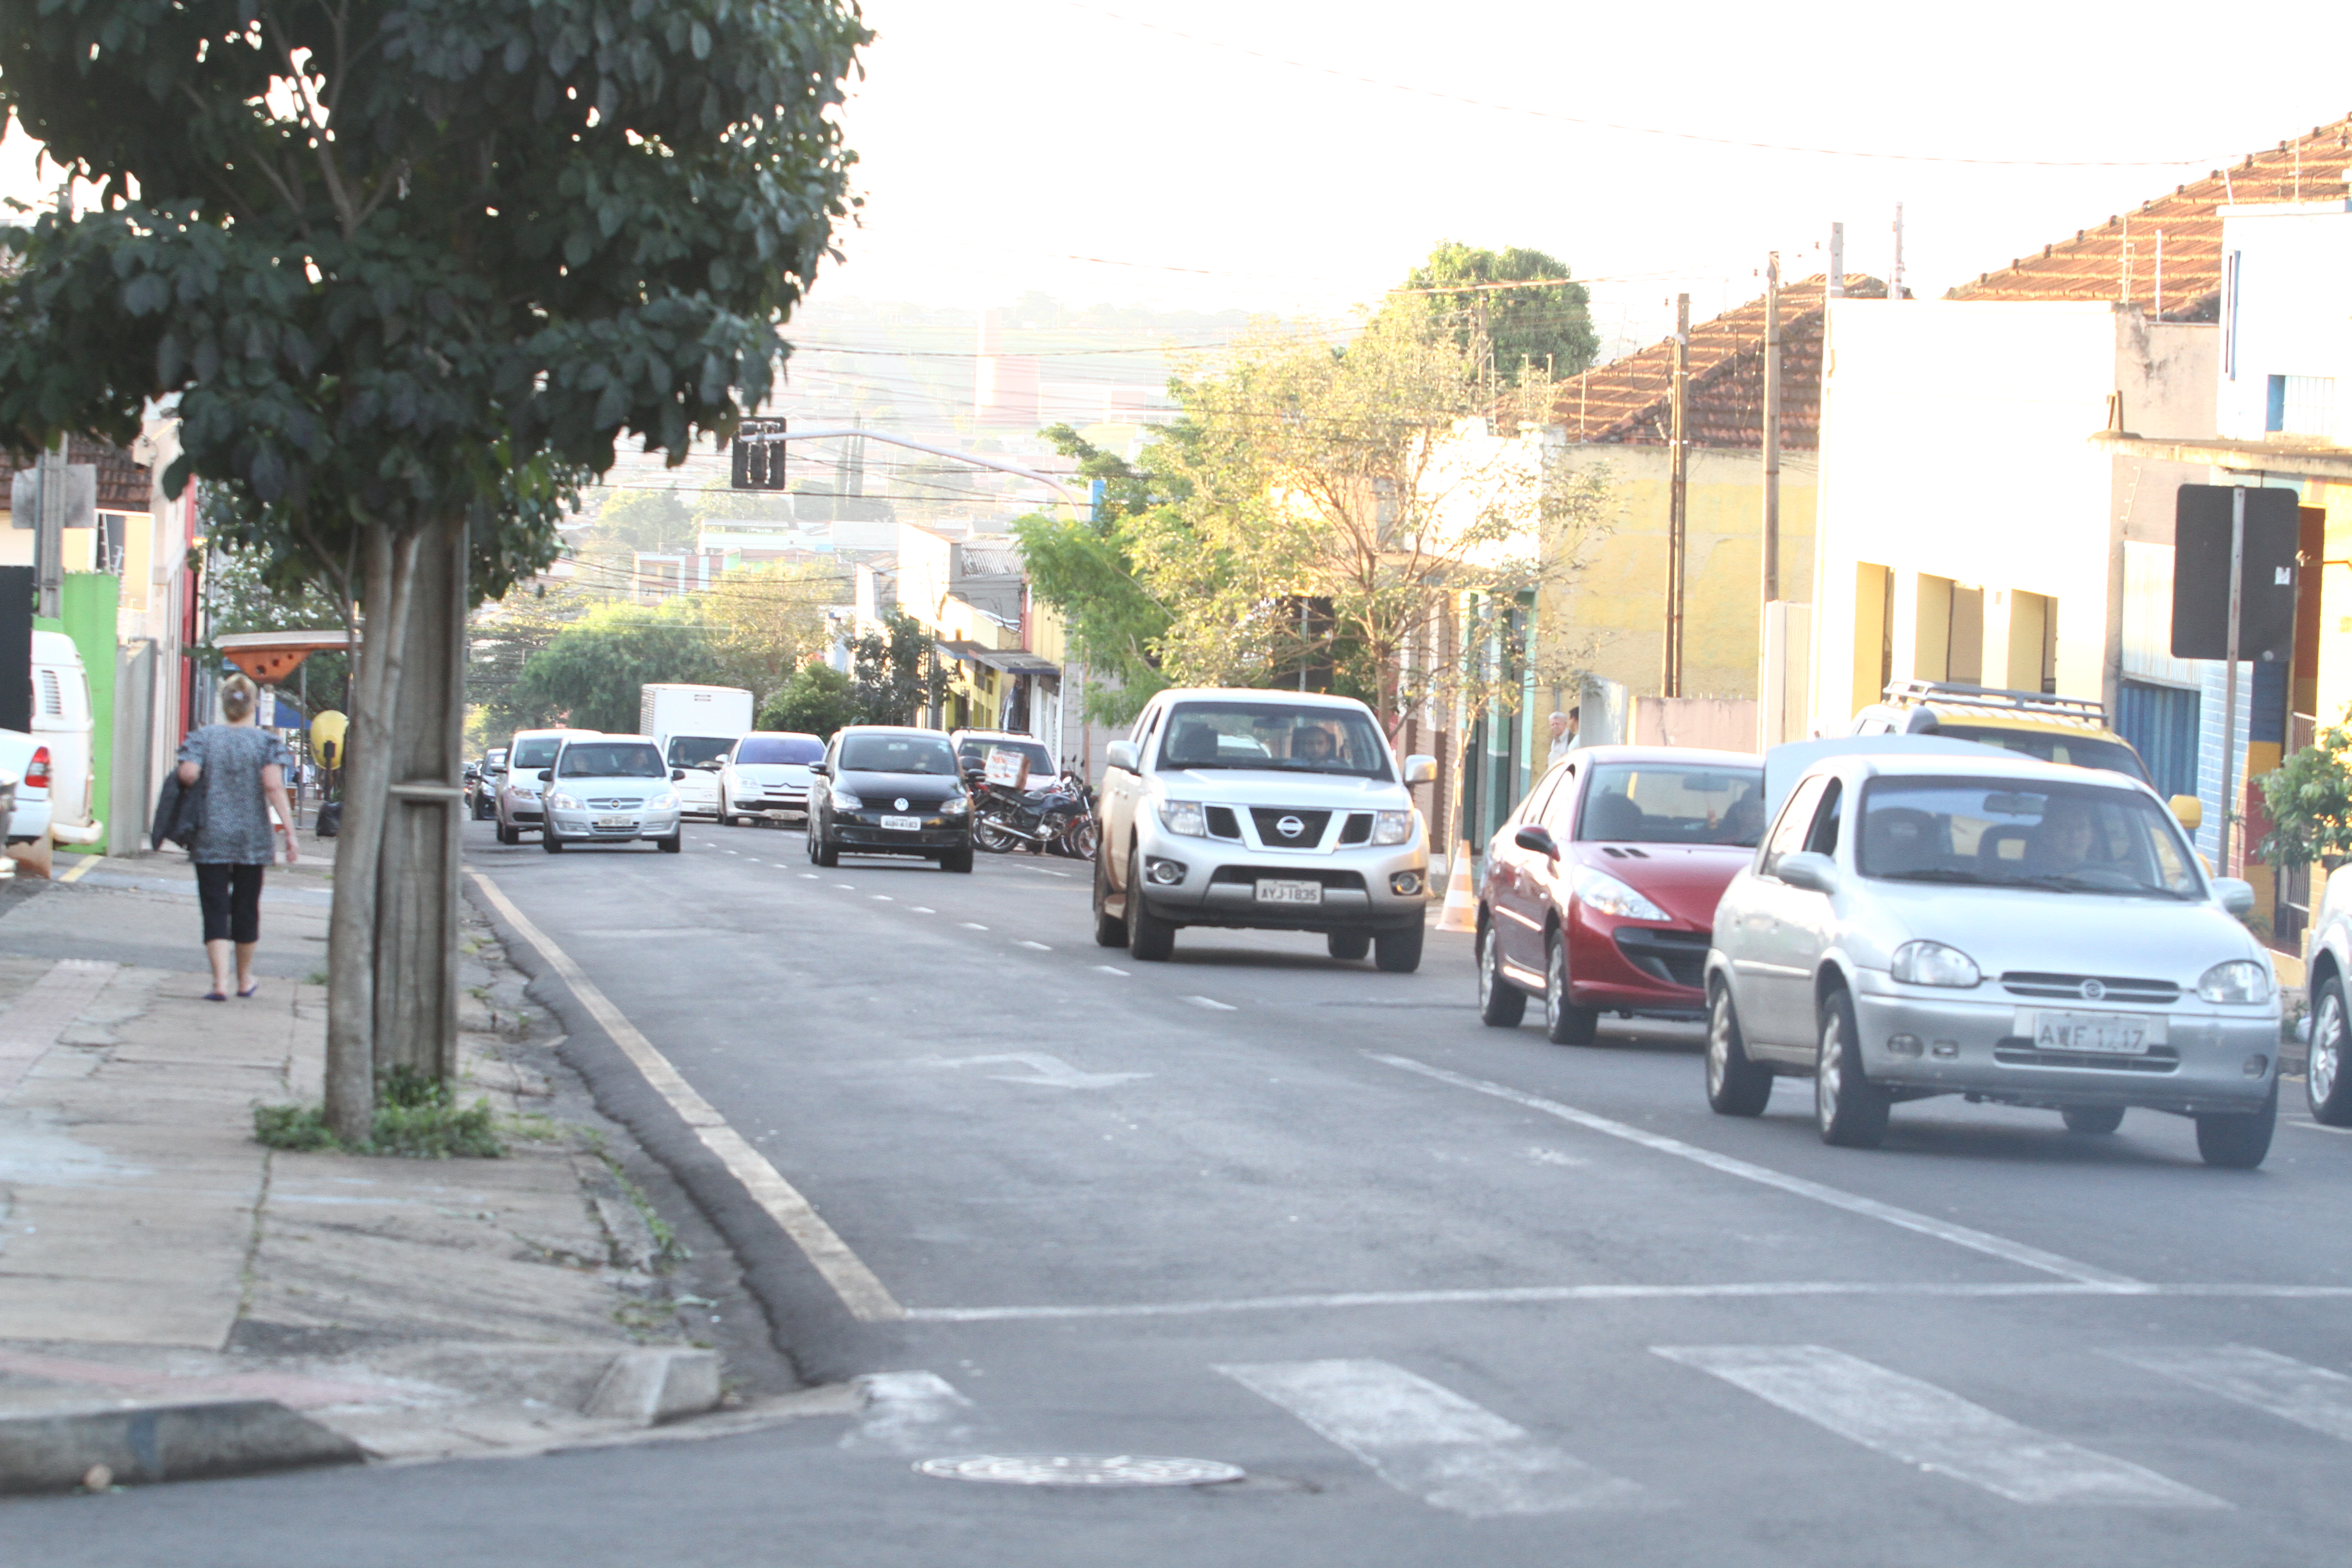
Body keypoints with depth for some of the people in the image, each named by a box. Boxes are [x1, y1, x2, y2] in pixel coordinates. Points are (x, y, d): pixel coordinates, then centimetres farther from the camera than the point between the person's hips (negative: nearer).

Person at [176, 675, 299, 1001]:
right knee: (246, 906, 14)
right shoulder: (266, 741, -2)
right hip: (253, 838, 1)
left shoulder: (203, 738, -1)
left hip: (210, 837, -1)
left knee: (215, 908, 0)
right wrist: (289, 830, -13)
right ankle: (245, 980, 28)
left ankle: (221, 982, -13)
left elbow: (188, 774, -16)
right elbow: (273, 785, -14)